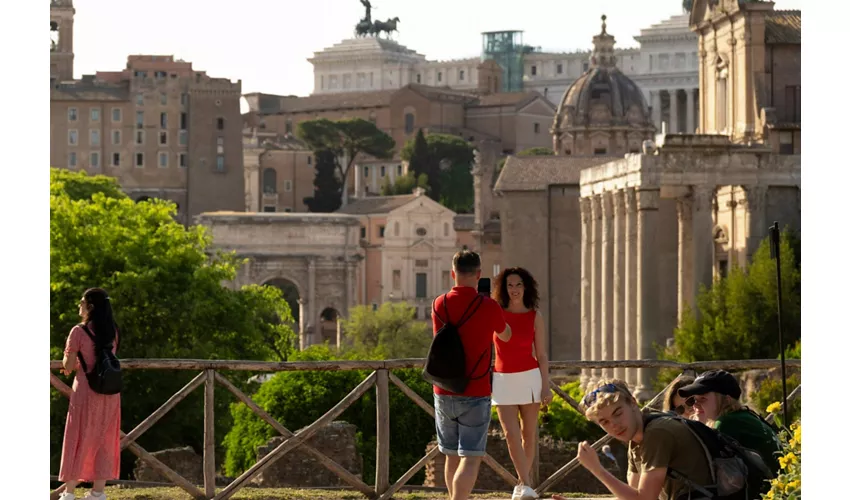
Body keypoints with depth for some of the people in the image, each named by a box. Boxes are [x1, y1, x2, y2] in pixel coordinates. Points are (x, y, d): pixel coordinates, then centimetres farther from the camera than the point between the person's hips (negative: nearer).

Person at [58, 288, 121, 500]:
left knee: (78, 439, 3)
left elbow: (68, 366, -8)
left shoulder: (79, 332, -10)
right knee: (103, 440, 10)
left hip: (86, 390, -5)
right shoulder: (112, 332, 8)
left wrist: (68, 364, 14)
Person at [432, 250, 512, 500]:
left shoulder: (439, 305, 2)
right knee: (470, 459, -8)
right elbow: (505, 335, 12)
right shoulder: (488, 306, -10)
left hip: (444, 394, 4)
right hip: (475, 395, -4)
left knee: (452, 457, 16)